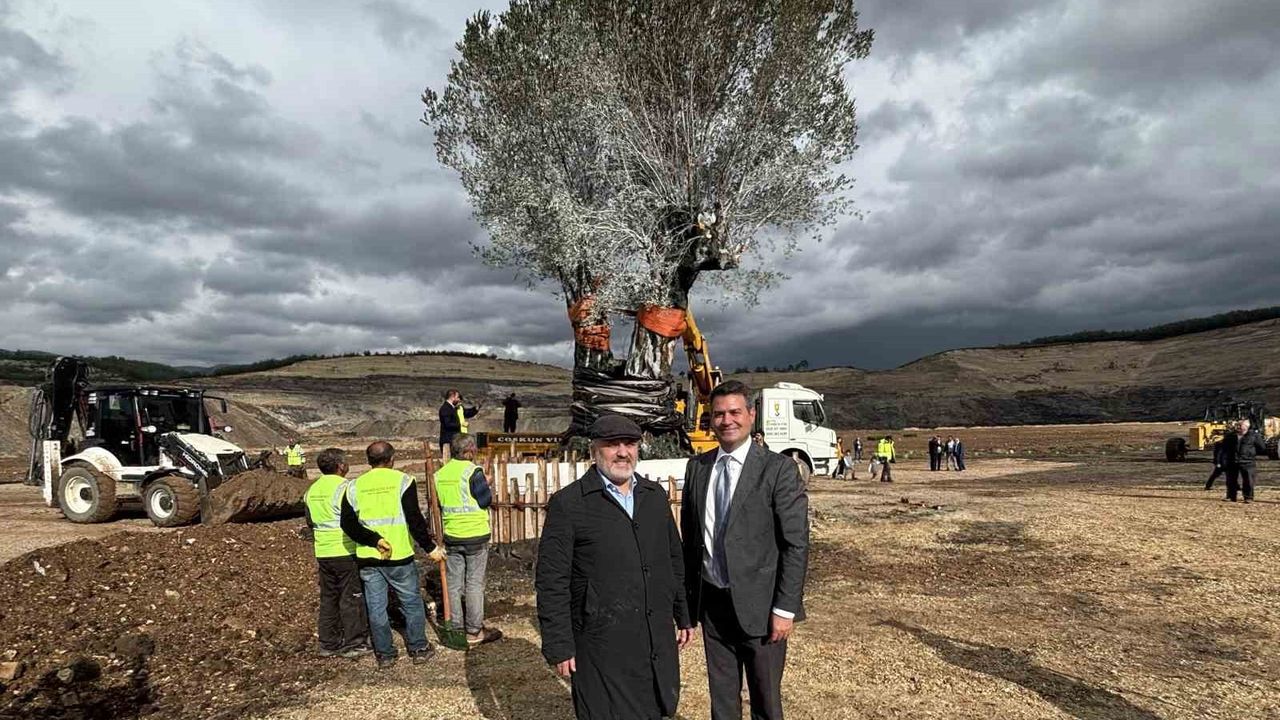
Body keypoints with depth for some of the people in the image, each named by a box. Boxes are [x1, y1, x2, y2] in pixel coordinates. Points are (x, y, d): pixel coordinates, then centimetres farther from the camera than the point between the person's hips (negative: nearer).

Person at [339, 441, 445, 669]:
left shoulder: (355, 486, 4)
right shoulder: (402, 481, -7)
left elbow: (347, 523, -4)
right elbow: (414, 519, -13)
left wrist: (374, 540, -8)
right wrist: (430, 547, -7)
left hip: (368, 557, 3)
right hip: (399, 556, -3)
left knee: (376, 607, 11)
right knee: (412, 603, 12)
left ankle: (384, 655, 19)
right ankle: (419, 649, 20)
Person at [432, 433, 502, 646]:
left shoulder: (439, 474, 5)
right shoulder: (472, 471, -14)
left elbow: (438, 503, 12)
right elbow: (486, 501, -13)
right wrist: (486, 486, 6)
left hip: (451, 535, 5)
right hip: (475, 535, -5)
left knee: (453, 584, 11)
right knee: (474, 584, 3)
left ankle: (455, 629, 17)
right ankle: (474, 631, 8)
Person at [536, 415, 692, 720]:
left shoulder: (655, 495, 8)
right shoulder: (567, 503, -9)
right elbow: (552, 582, -9)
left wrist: (684, 615, 15)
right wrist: (559, 646, -10)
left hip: (658, 639, 5)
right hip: (603, 647, -5)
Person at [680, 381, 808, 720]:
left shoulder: (778, 469, -10)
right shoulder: (696, 467, 4)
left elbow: (796, 544, -11)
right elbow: (689, 536, 11)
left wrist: (785, 608, -13)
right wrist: (688, 595, 9)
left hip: (757, 604, -4)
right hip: (711, 601, 4)